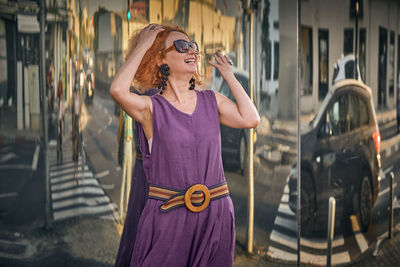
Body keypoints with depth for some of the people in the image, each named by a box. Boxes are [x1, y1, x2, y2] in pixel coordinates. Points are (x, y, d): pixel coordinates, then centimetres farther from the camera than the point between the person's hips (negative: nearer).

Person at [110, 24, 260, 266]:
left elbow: (251, 119, -5)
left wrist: (229, 76, 6)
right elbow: (118, 90, -22)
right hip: (168, 216, -3)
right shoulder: (151, 108, -3)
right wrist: (143, 45, -10)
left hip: (216, 215, 4)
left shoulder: (212, 101, 9)